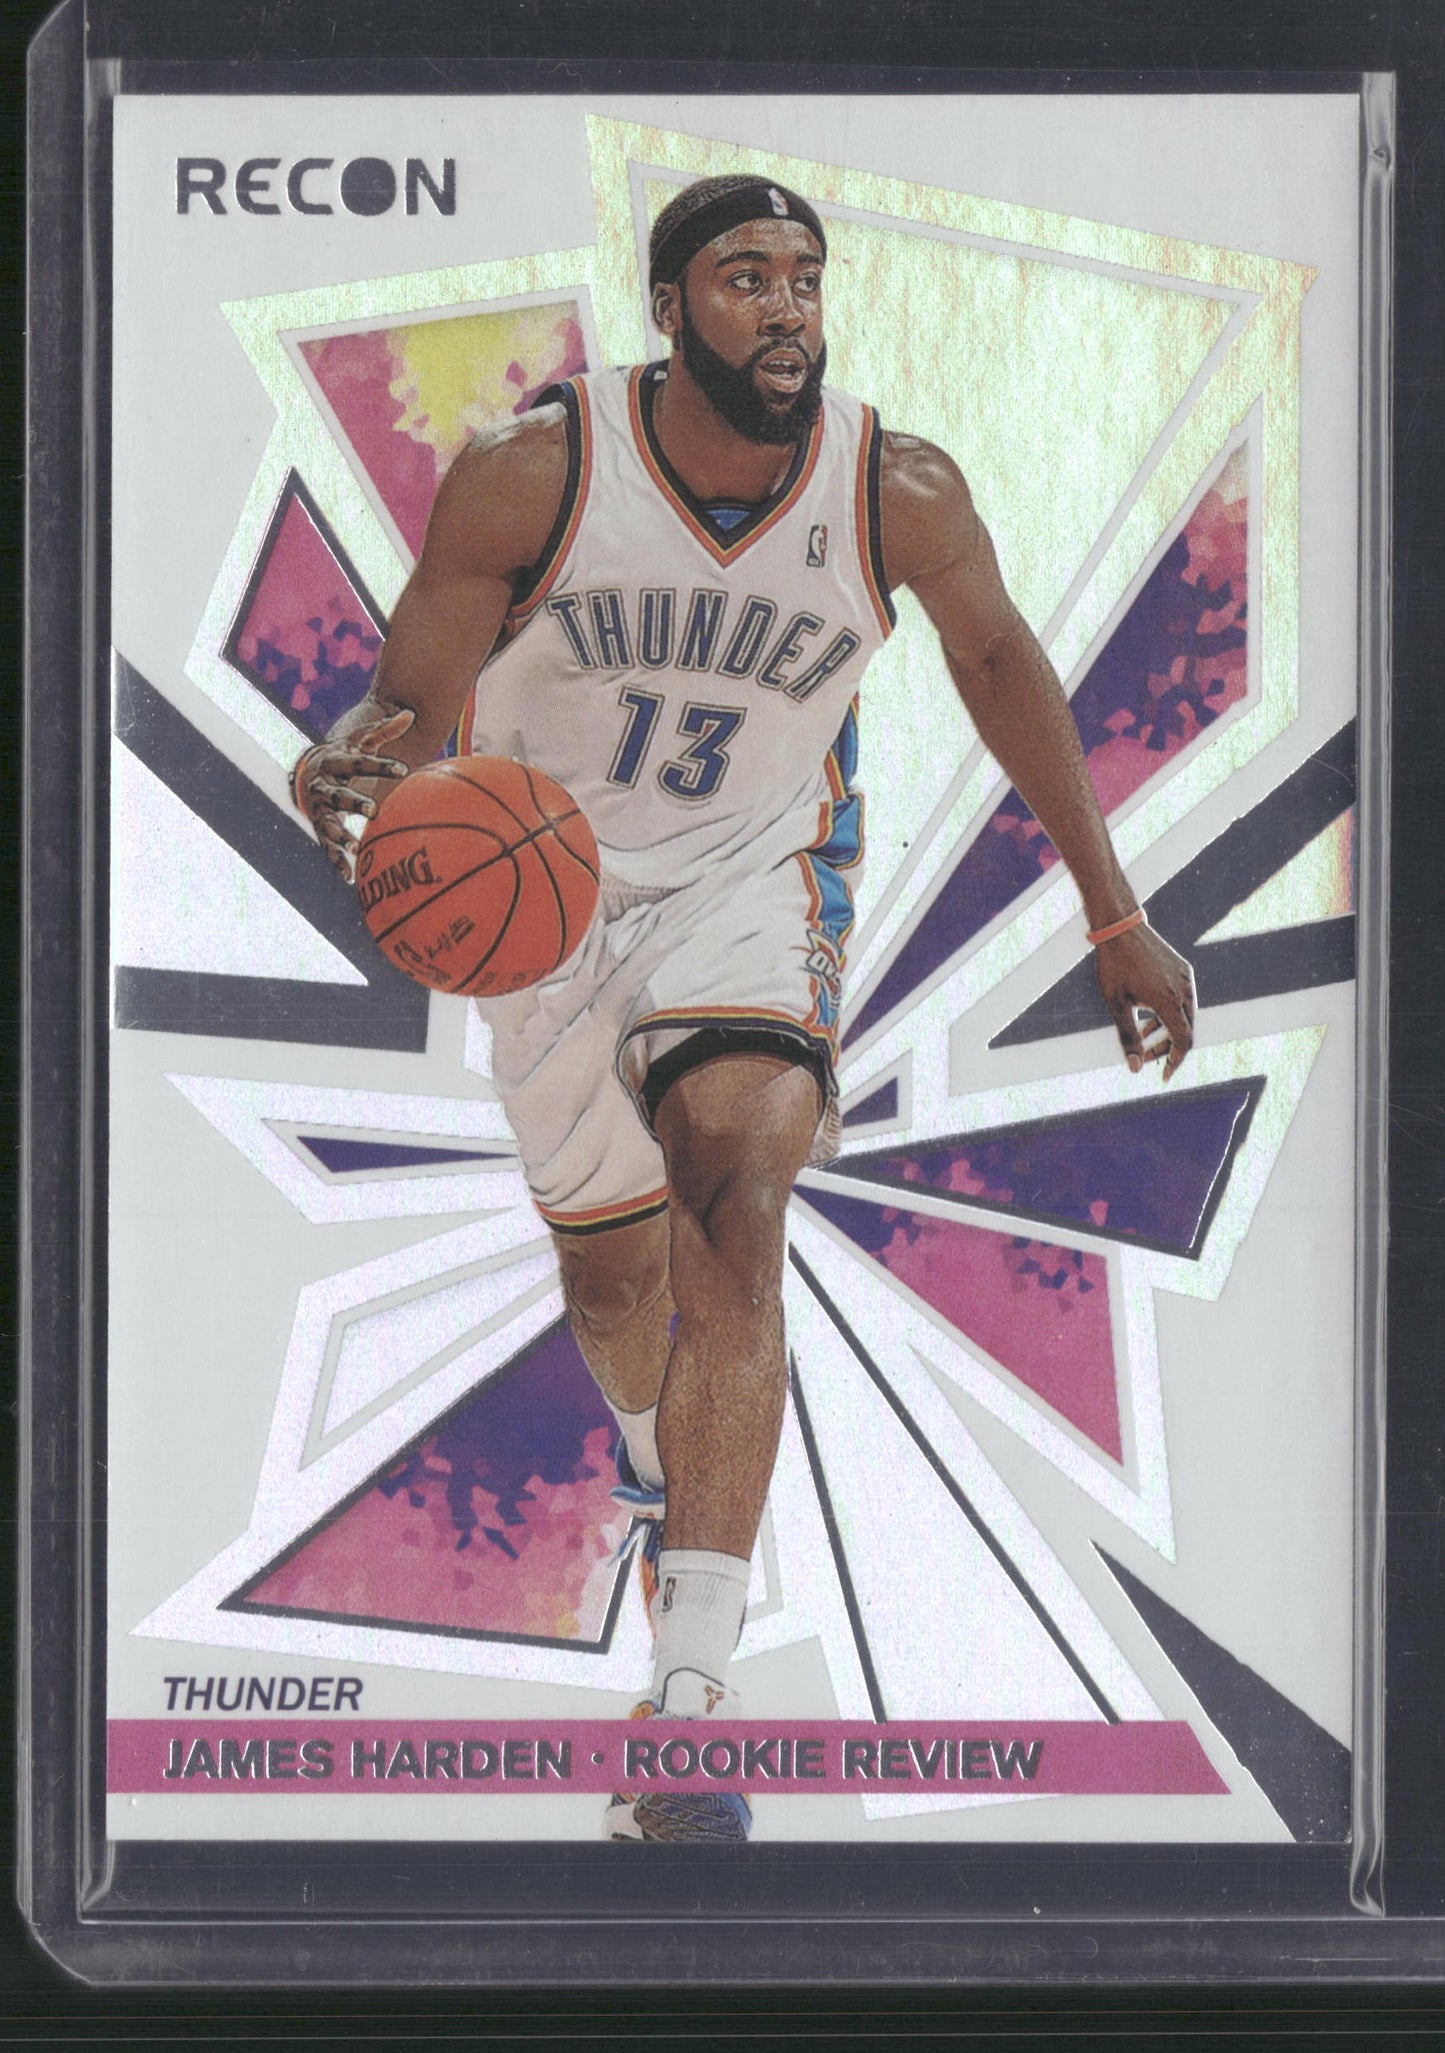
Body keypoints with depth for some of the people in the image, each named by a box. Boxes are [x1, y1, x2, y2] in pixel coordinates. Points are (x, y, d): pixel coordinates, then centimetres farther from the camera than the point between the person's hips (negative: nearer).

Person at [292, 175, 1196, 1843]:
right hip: (549, 890, 1)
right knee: (611, 1272, 16)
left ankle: (688, 1707, -31)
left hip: (753, 878, -1)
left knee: (732, 1192, -28)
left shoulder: (902, 496, -16)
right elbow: (410, 712, -18)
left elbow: (995, 658, 1)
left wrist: (1112, 913, 5)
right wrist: (342, 768, -44)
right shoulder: (531, 472, -21)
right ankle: (659, 1460, 56)